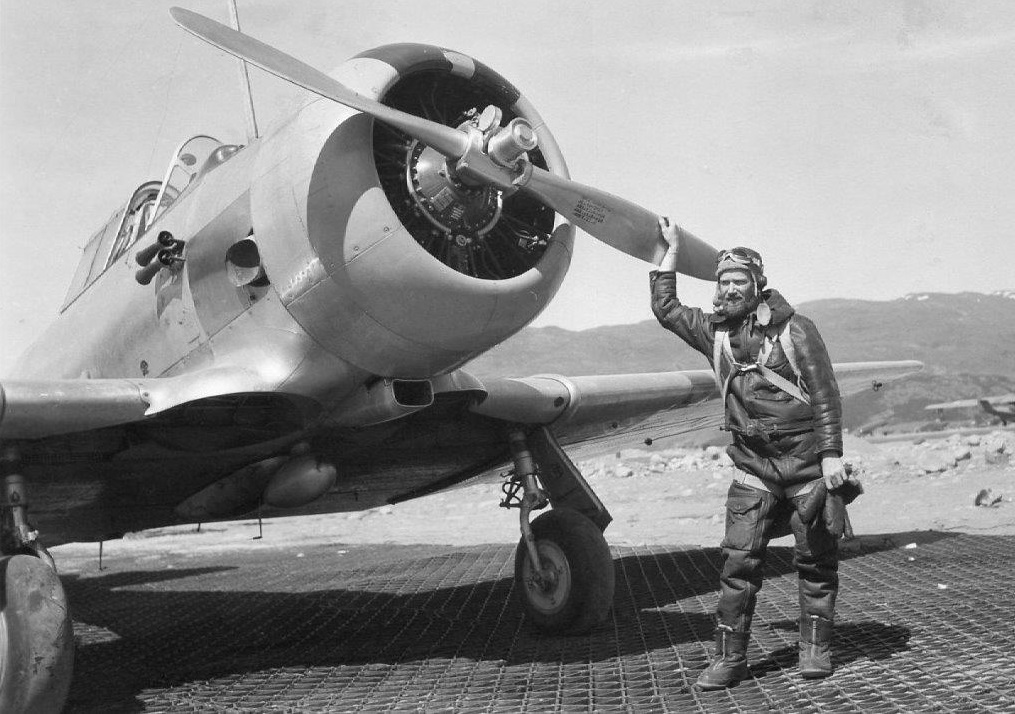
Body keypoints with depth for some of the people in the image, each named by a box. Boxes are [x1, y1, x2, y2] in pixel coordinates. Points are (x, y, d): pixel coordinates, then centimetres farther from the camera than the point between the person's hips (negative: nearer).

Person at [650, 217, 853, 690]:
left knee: (816, 560, 5)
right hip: (753, 467, 3)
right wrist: (672, 250, 15)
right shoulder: (715, 332, 7)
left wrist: (832, 455, -14)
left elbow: (825, 394, -7)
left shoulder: (794, 329, -5)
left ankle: (815, 649, 20)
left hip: (806, 462, -3)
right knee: (738, 562, -2)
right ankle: (729, 658, 4)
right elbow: (665, 308, 14)